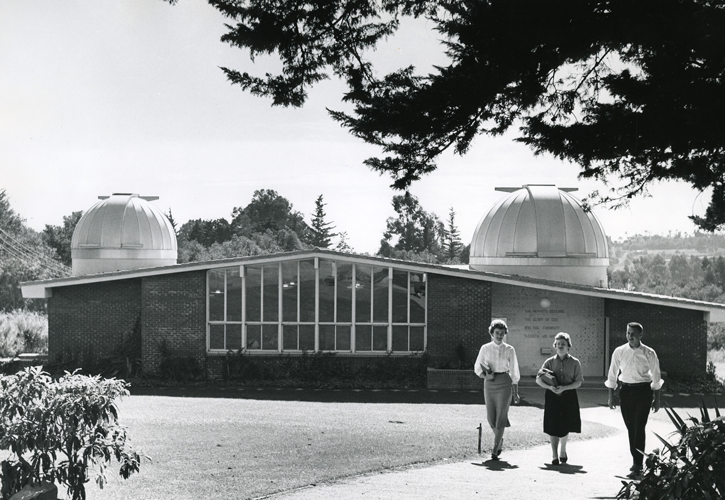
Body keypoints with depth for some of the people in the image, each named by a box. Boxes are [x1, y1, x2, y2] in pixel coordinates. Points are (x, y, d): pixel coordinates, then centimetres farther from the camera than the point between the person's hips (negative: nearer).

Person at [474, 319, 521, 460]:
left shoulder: (509, 350, 3)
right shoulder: (485, 348, 6)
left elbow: (514, 372, 6)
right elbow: (478, 368, 10)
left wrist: (515, 393, 5)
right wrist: (485, 375, -12)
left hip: (504, 383, -2)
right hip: (489, 383, 2)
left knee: (501, 416, -9)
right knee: (491, 416, 3)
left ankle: (495, 449, -6)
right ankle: (499, 440, 32)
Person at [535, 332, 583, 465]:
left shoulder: (575, 363, 2)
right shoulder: (550, 362, 5)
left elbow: (578, 382, -3)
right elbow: (538, 379, 1)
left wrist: (564, 388, -18)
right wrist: (550, 387, -17)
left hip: (569, 396, 0)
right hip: (552, 396, 0)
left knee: (565, 426, 6)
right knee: (553, 427, -5)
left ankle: (563, 451, 31)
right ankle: (555, 455, 0)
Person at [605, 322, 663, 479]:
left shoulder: (649, 353, -4)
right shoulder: (619, 352, 1)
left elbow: (656, 376, 5)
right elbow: (612, 374, 8)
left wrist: (657, 399, 7)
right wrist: (611, 396, 7)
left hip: (643, 391, -3)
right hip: (625, 391, 3)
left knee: (639, 428, -11)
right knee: (630, 428, 9)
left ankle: (637, 466, -12)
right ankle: (636, 461, 21)